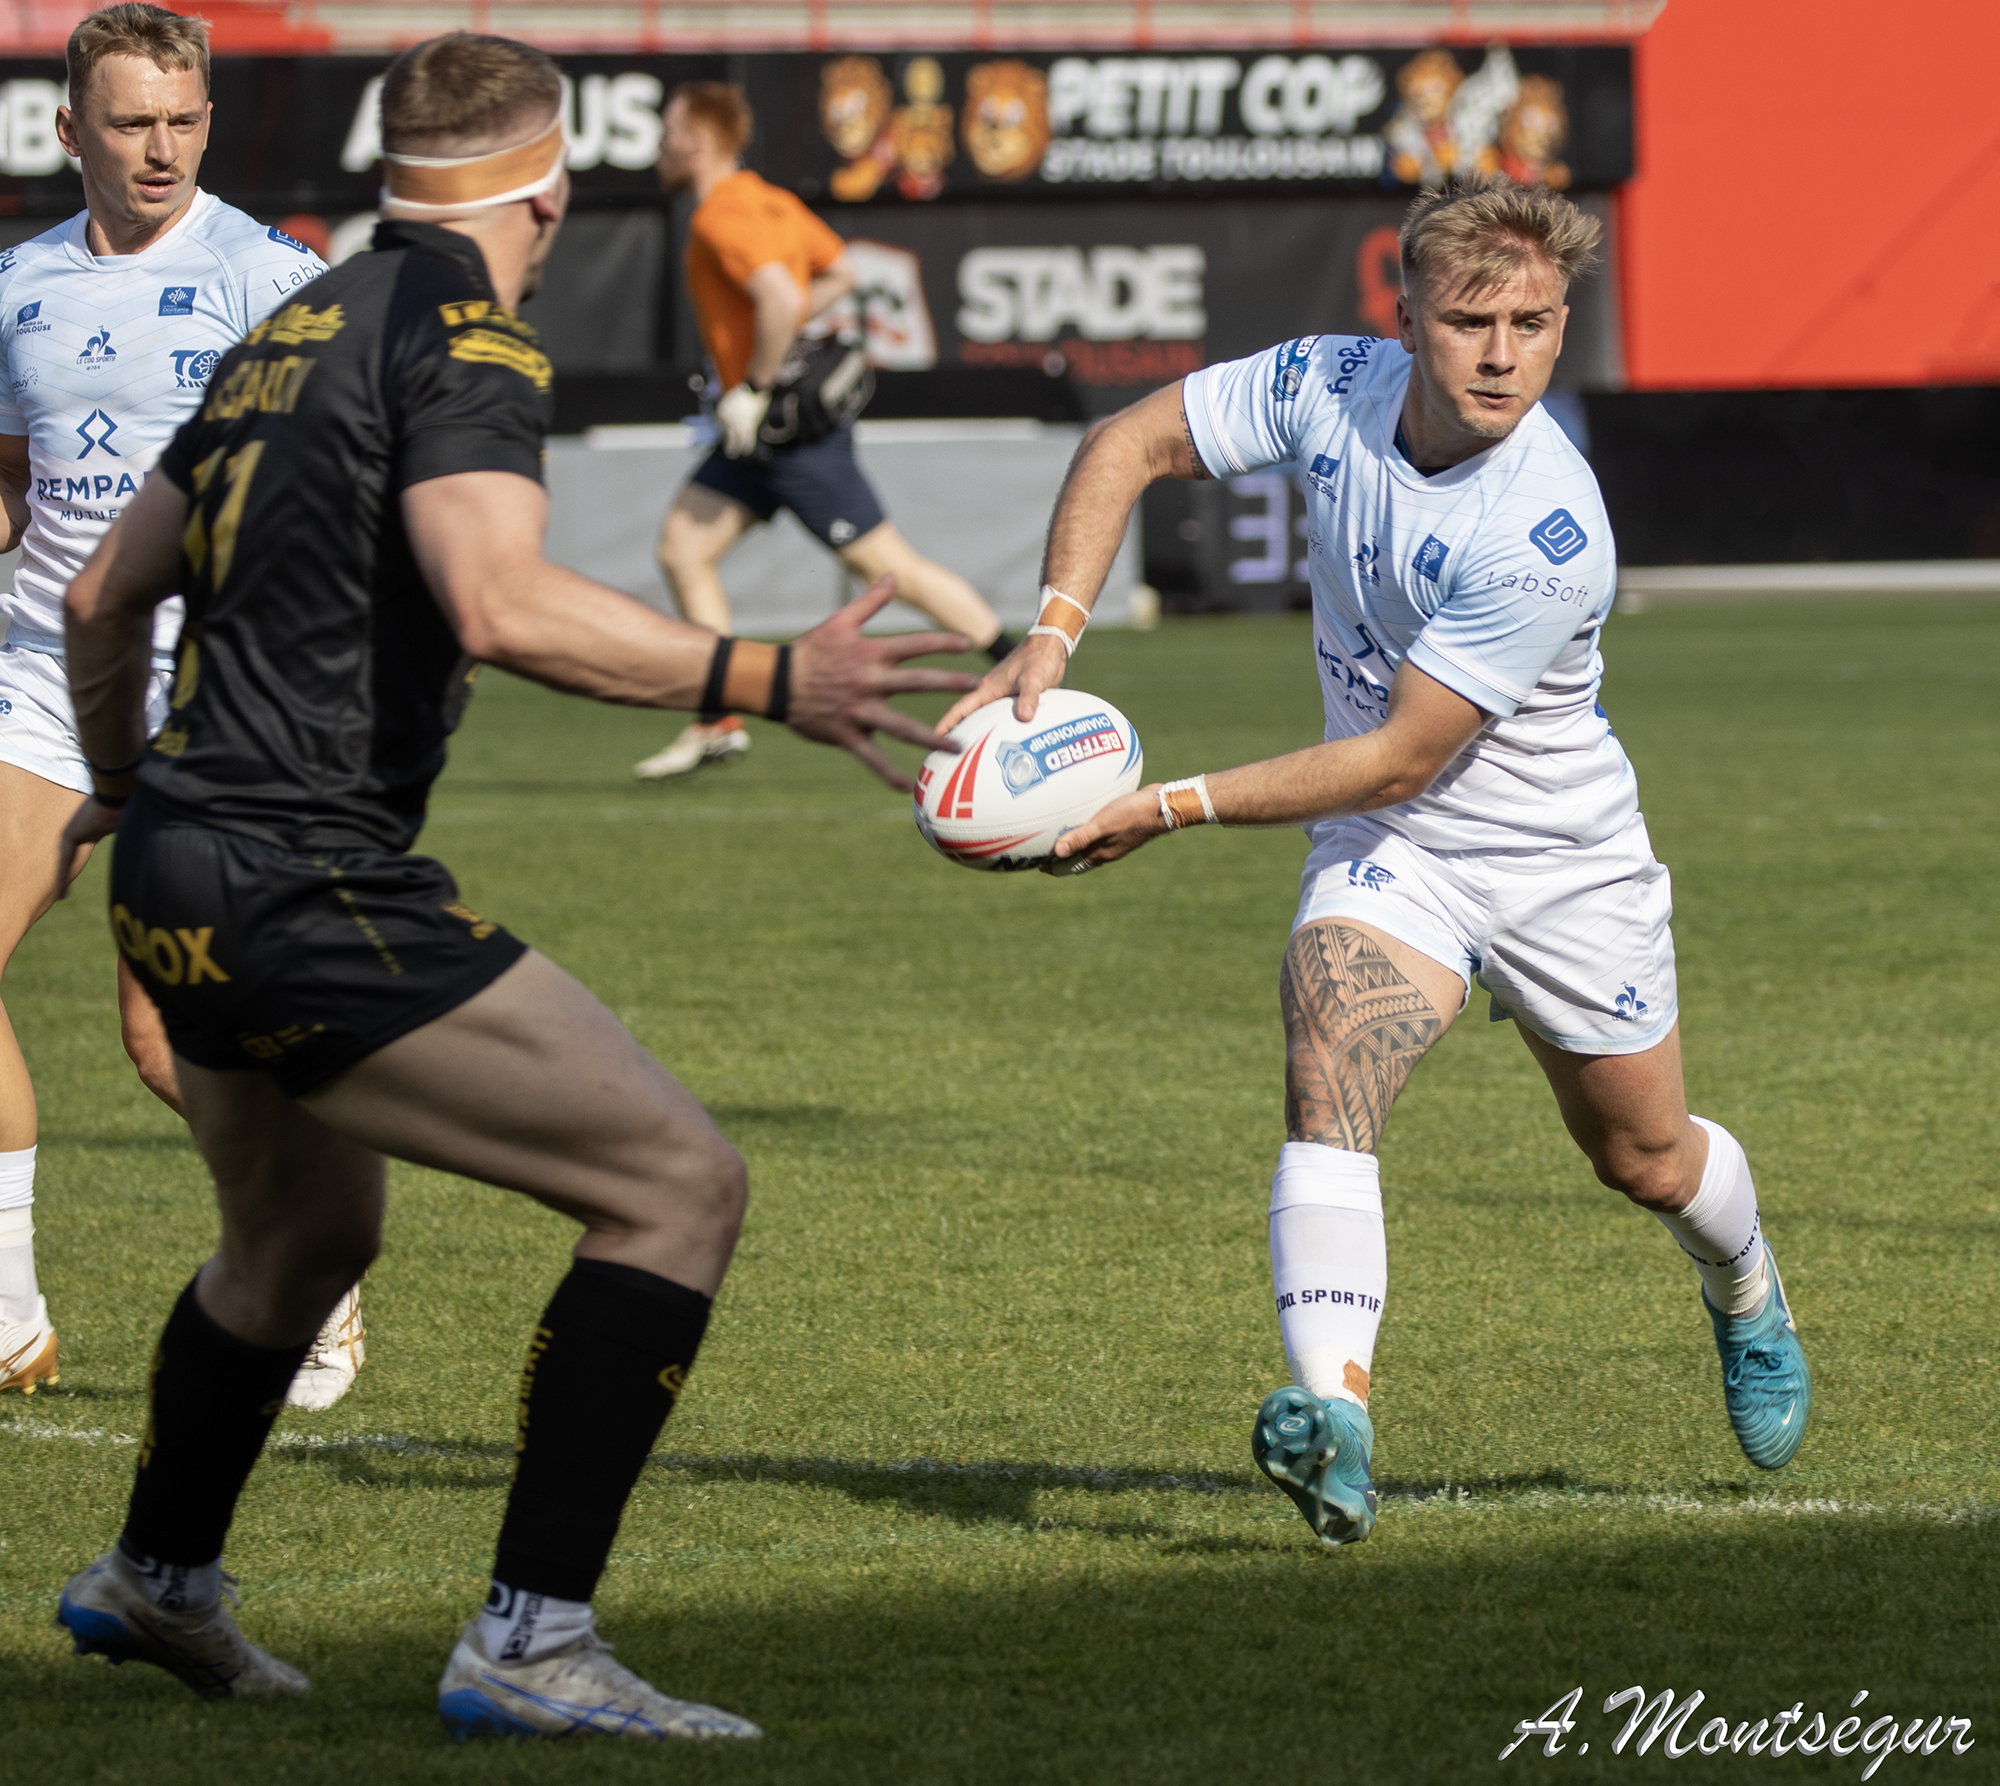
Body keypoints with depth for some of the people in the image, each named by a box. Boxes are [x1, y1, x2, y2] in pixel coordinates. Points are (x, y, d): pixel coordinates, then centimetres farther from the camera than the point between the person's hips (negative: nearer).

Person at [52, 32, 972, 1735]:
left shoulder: (300, 327, 16)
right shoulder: (460, 333, -11)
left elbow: (107, 591, 25)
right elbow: (502, 605, -28)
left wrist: (119, 784, 42)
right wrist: (768, 679, -28)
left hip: (187, 878, 10)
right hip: (306, 891, -10)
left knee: (304, 1233, 33)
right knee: (677, 1182, -9)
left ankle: (156, 1577, 53)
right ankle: (530, 1643, -13)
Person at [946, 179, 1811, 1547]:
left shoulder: (1550, 537, -33)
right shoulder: (1327, 386, -17)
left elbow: (1398, 757, -28)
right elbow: (1129, 446, -4)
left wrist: (1172, 809, -28)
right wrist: (1051, 639, -19)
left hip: (1563, 861, -3)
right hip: (1386, 858, 3)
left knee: (1645, 1158, 17)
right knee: (1330, 1071, -27)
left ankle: (1746, 1295, 54)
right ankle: (1335, 1414, -41)